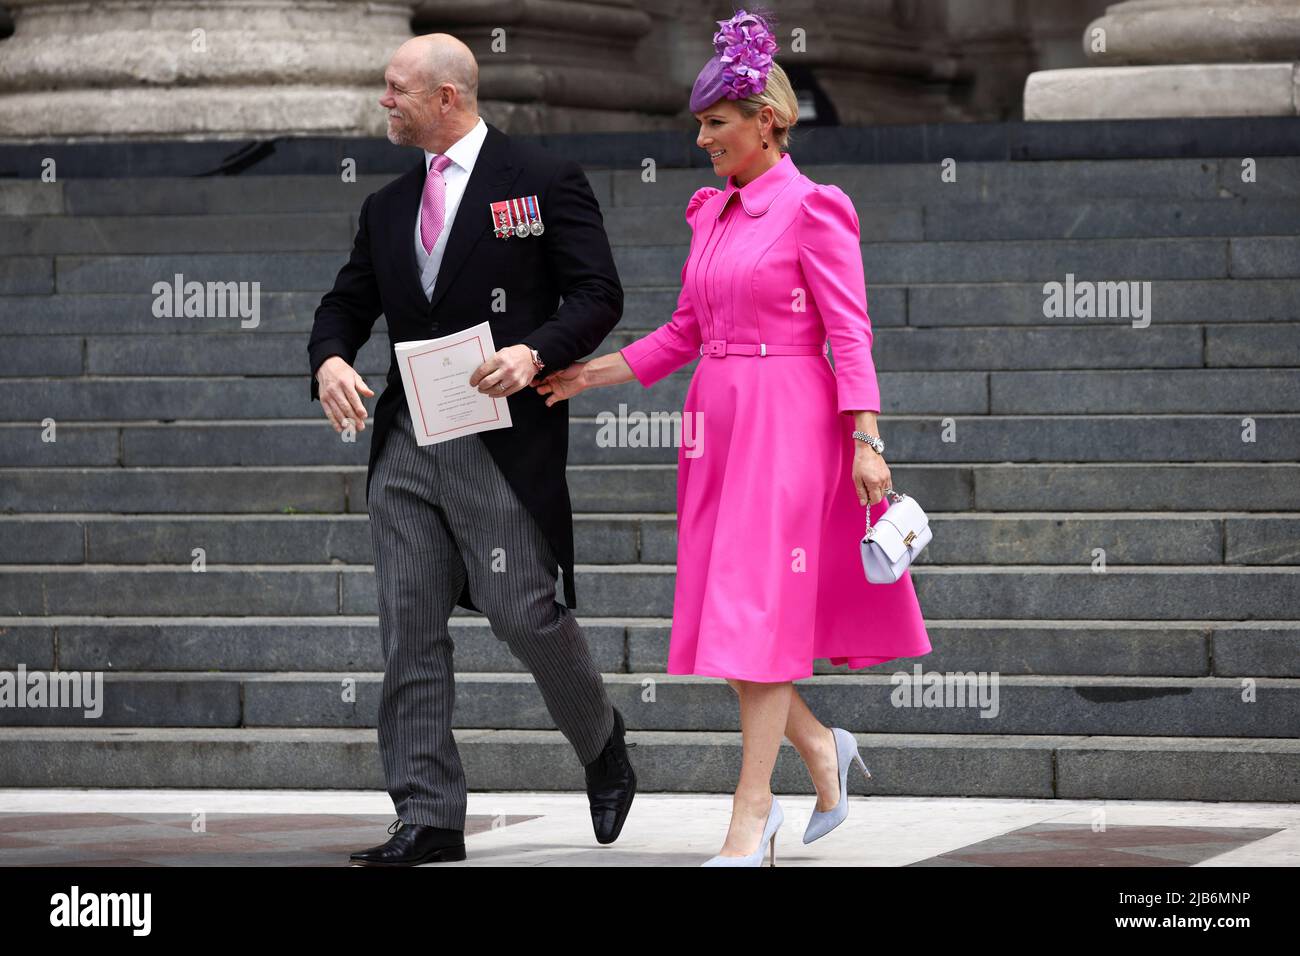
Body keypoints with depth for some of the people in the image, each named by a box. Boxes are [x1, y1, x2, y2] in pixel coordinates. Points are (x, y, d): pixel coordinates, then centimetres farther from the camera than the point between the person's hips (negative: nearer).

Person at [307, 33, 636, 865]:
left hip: (502, 442, -6)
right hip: (406, 444, 6)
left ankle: (604, 746, 22)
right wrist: (330, 359, -5)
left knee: (524, 612, -7)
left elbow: (598, 293, -5)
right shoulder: (388, 208, 17)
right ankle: (427, 819, 3)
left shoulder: (545, 181, -1)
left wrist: (536, 351, -22)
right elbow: (348, 304, 18)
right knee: (410, 632, 1)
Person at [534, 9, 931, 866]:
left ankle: (752, 810, -6)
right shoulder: (712, 215, 13)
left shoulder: (811, 209, -8)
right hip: (719, 420, 7)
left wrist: (865, 441, -17)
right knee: (726, 610, 5)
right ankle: (820, 747, 25)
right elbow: (684, 334, 18)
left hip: (788, 422, -7)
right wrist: (588, 375, 12)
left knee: (758, 606, -9)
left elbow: (850, 335, -11)